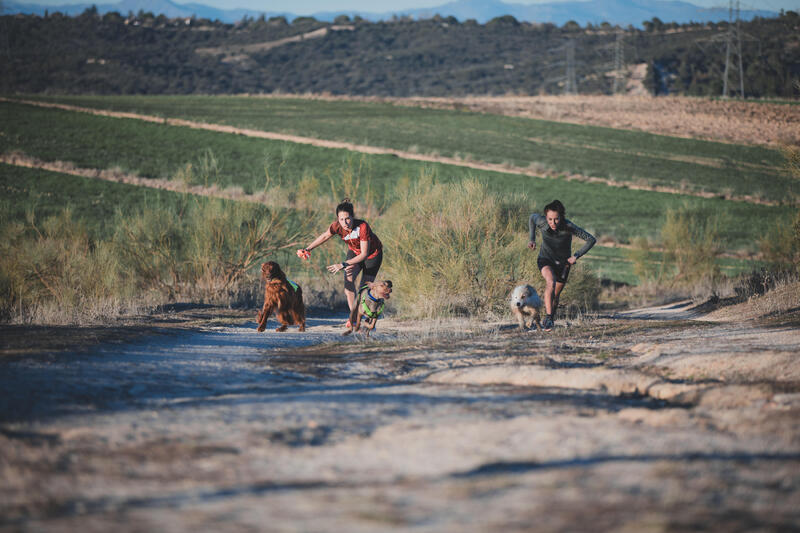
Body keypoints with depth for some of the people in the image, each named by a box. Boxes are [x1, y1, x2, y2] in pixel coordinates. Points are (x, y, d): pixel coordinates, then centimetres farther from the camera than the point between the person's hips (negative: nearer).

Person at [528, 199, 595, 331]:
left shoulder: (568, 227, -30)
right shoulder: (541, 222, -25)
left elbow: (591, 240, -22)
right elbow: (532, 217, 2)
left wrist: (576, 256, -24)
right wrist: (532, 239, -3)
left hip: (563, 263, 1)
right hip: (546, 259, 0)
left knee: (555, 295, 15)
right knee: (551, 282, -32)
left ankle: (550, 319, 44)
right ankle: (548, 317, -30)